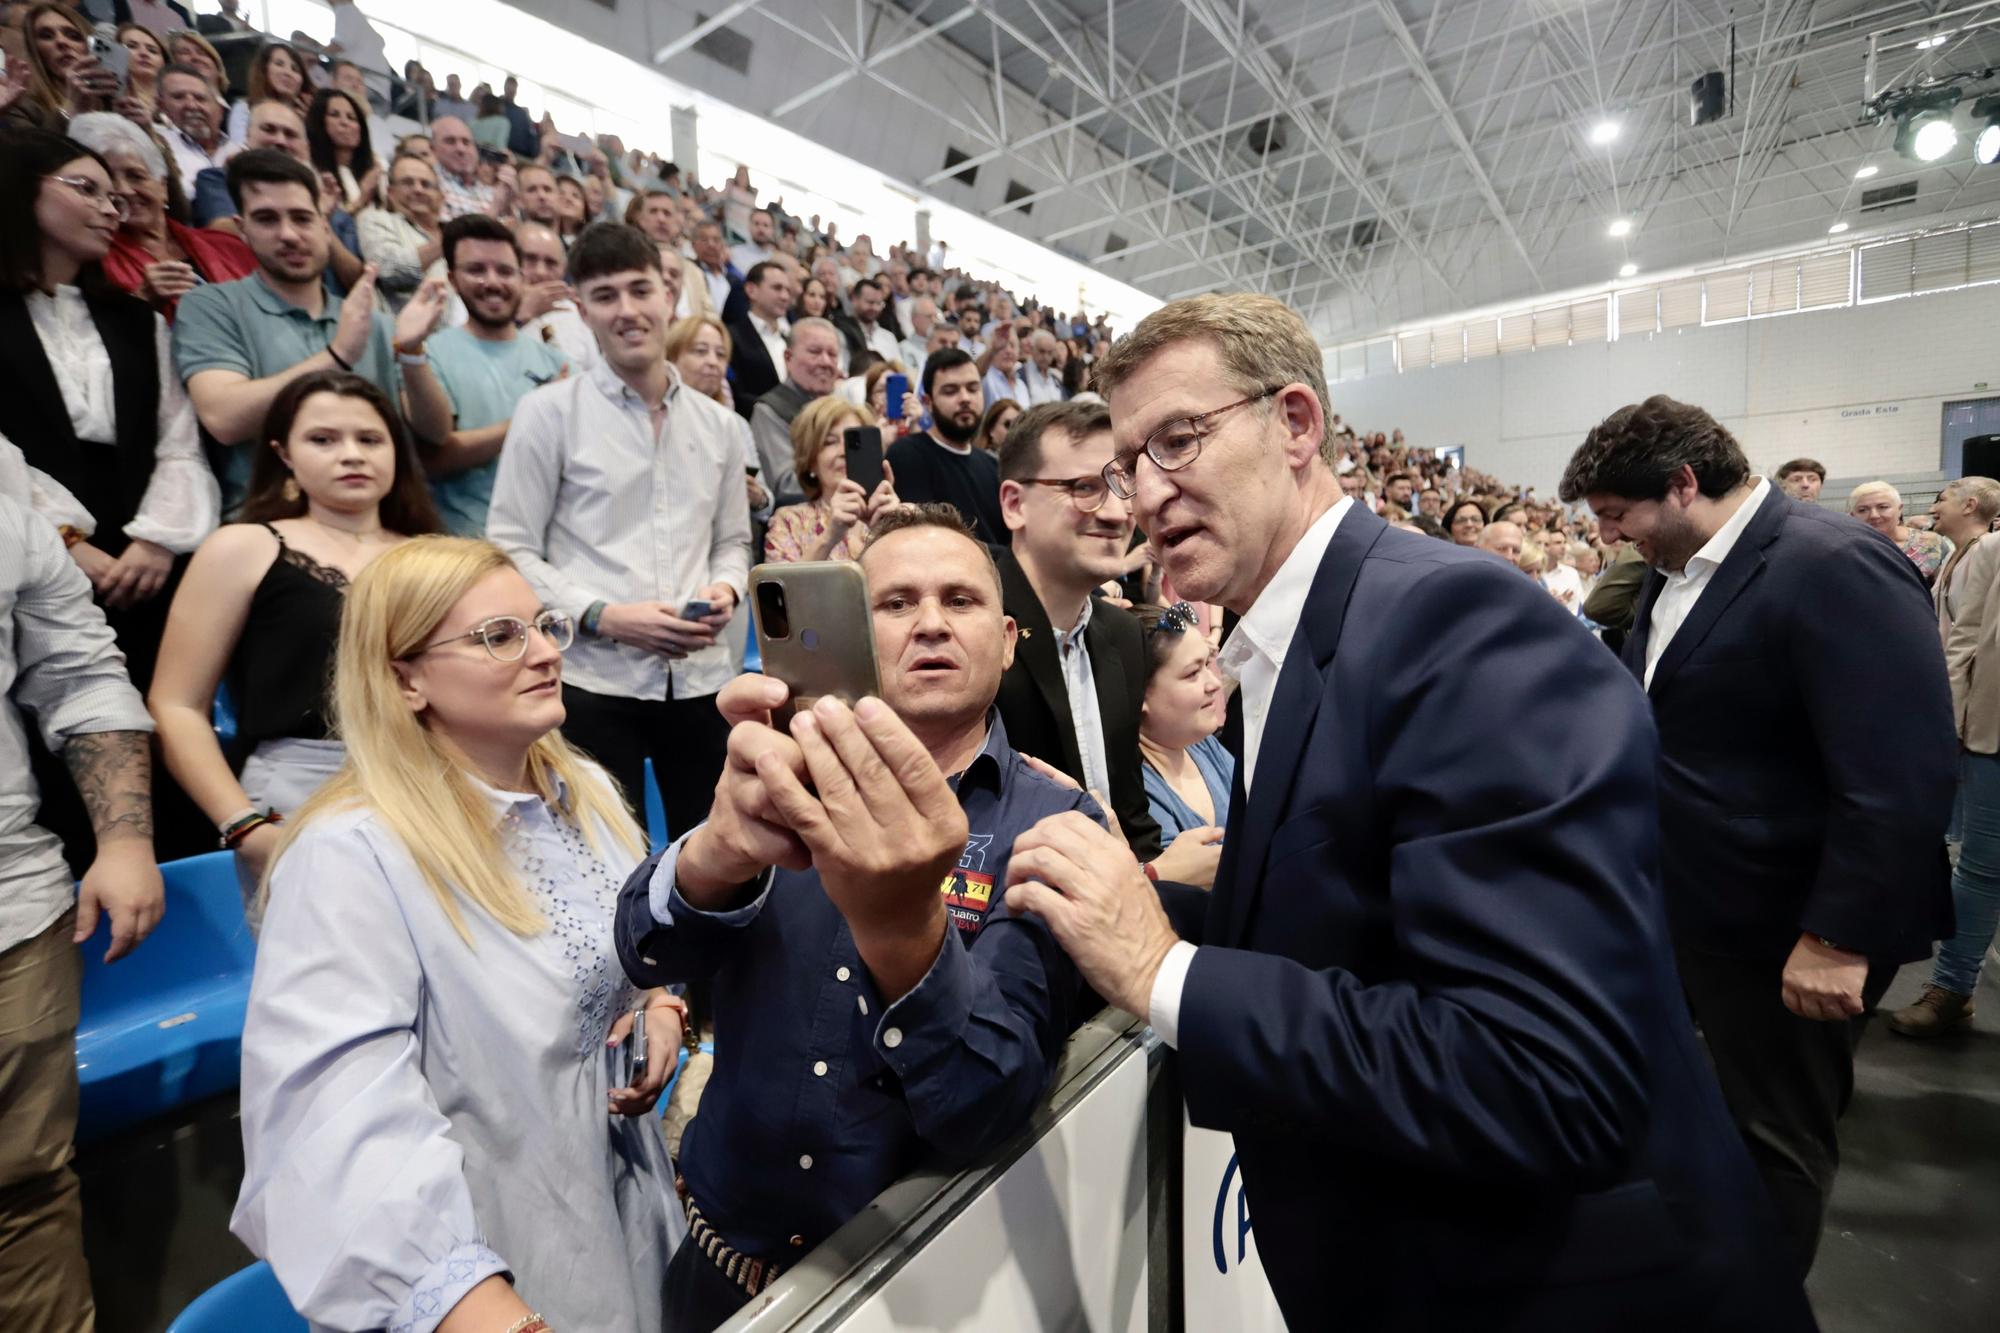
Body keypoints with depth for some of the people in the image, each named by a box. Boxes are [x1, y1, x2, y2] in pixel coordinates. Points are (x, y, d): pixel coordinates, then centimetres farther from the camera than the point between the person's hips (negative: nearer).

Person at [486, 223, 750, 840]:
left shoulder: (715, 423, 12)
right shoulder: (549, 411, 1)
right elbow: (510, 552, -3)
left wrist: (726, 589, -4)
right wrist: (603, 616, -16)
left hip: (700, 676, 4)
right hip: (593, 679, -3)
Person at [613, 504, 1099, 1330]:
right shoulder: (794, 777, -8)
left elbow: (985, 1110, -26)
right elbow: (648, 951, -21)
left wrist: (903, 924, -44)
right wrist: (721, 848, -41)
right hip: (726, 1251, 3)